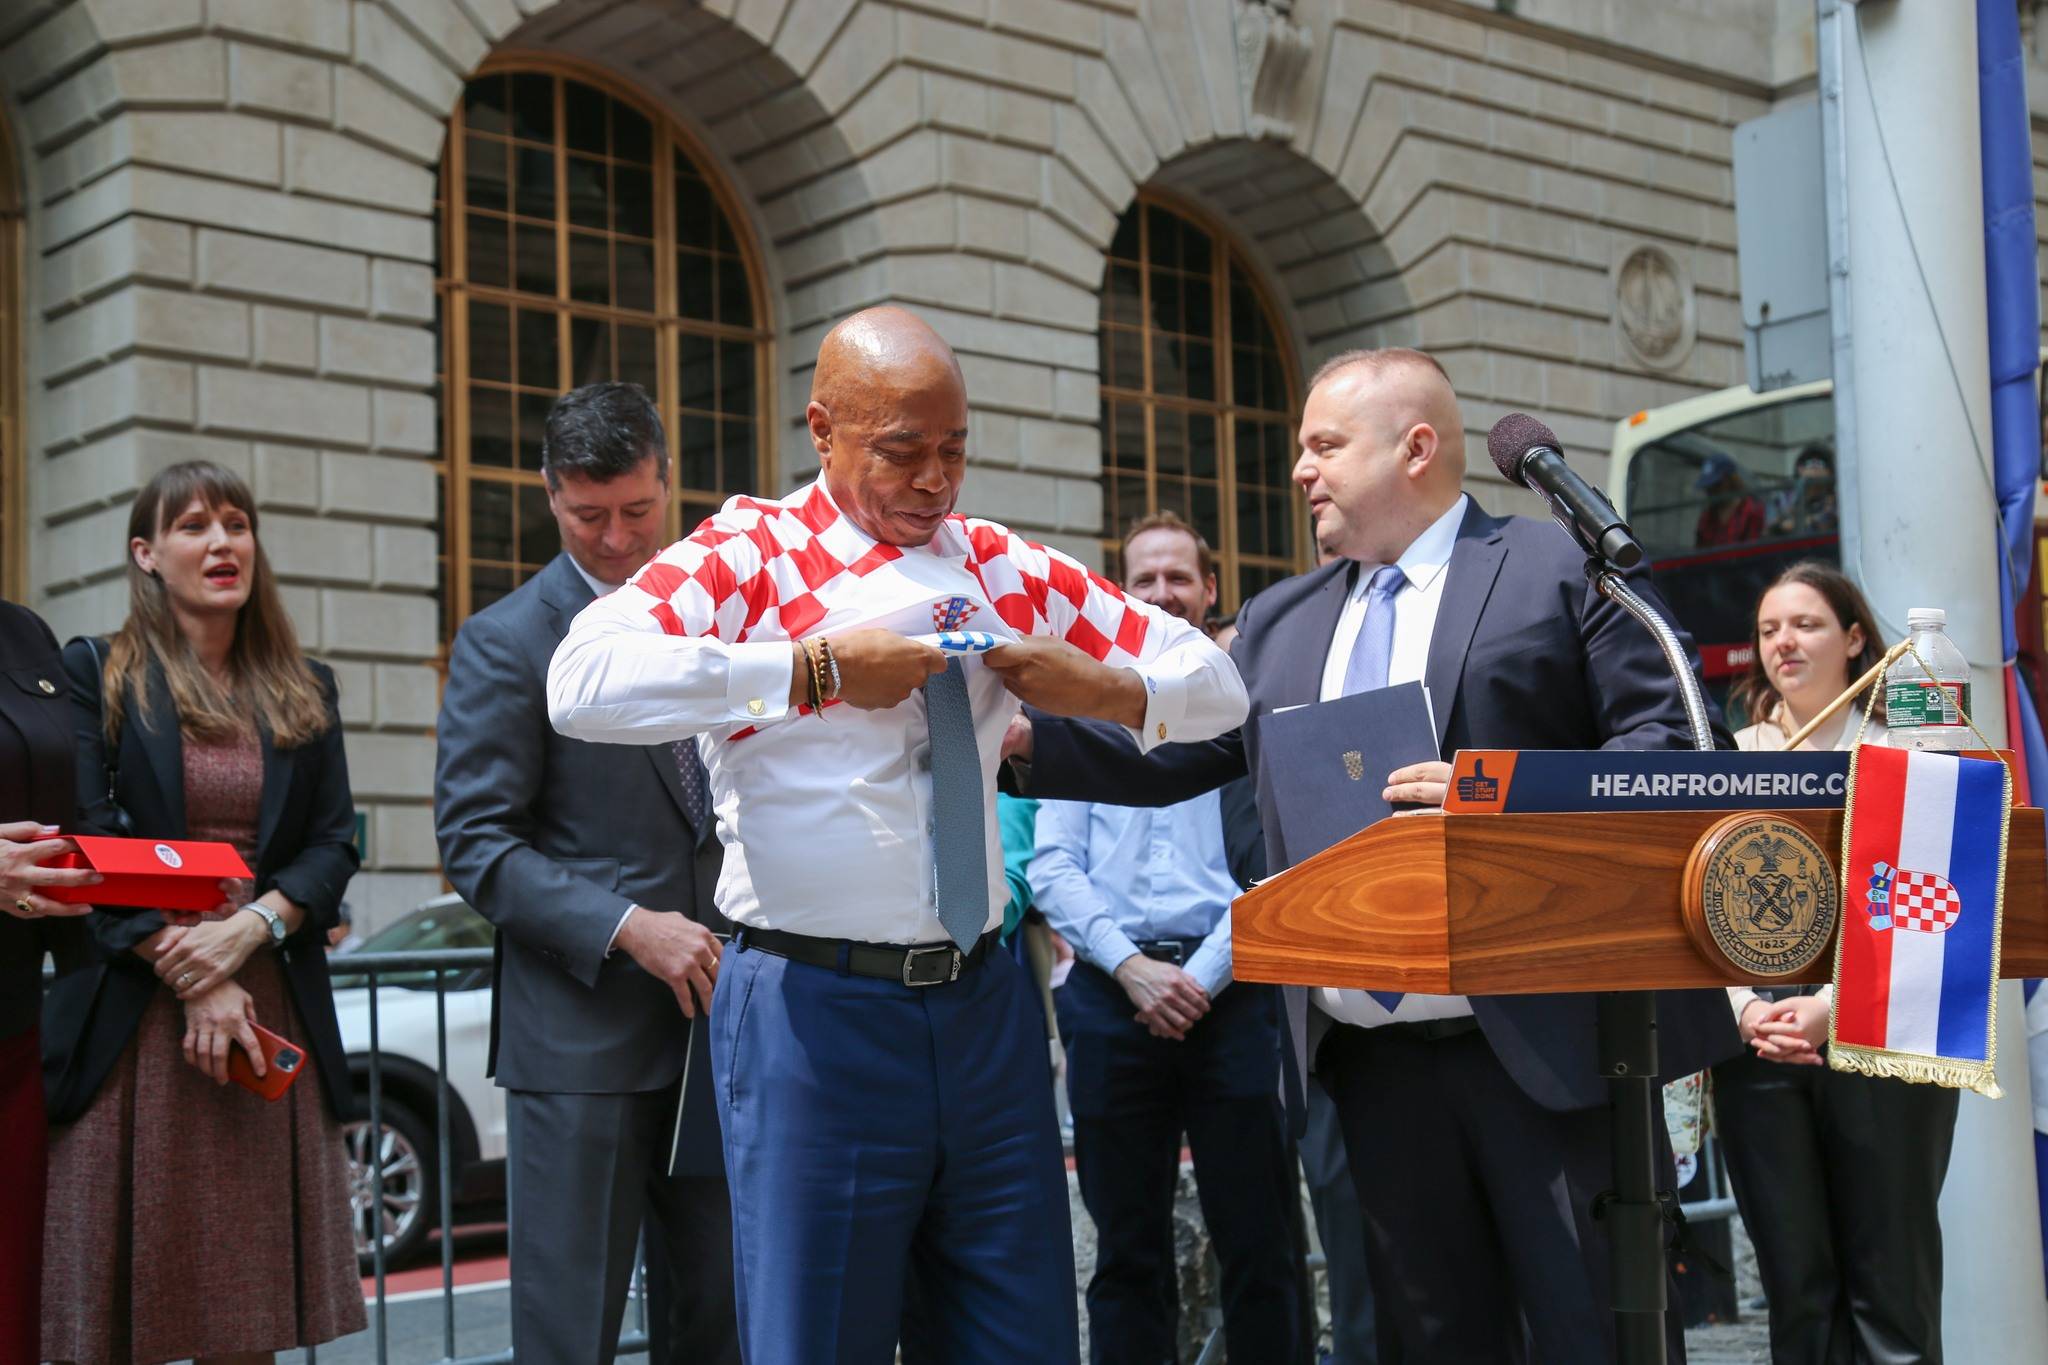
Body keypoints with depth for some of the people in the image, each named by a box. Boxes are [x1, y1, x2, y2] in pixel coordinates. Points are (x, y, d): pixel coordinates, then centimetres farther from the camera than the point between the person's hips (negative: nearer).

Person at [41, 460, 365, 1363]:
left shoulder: (304, 691, 16)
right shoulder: (94, 674, 5)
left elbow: (334, 845, 8)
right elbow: (89, 848, -3)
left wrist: (249, 929, -11)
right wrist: (191, 977, -12)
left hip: (273, 1011, 3)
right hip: (131, 1022, -3)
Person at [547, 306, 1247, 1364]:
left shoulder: (1007, 569, 11)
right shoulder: (751, 554, -4)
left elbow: (1214, 685, 17)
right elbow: (585, 681, -24)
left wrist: (1100, 689, -5)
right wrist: (818, 667, -21)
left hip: (986, 1003, 5)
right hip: (816, 1013, -5)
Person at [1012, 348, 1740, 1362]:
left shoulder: (1562, 567, 0)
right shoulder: (1279, 621, 18)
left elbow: (1665, 743, -6)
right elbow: (1173, 750, 13)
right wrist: (1024, 735, 1)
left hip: (1543, 1036, -5)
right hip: (1372, 1054, 6)